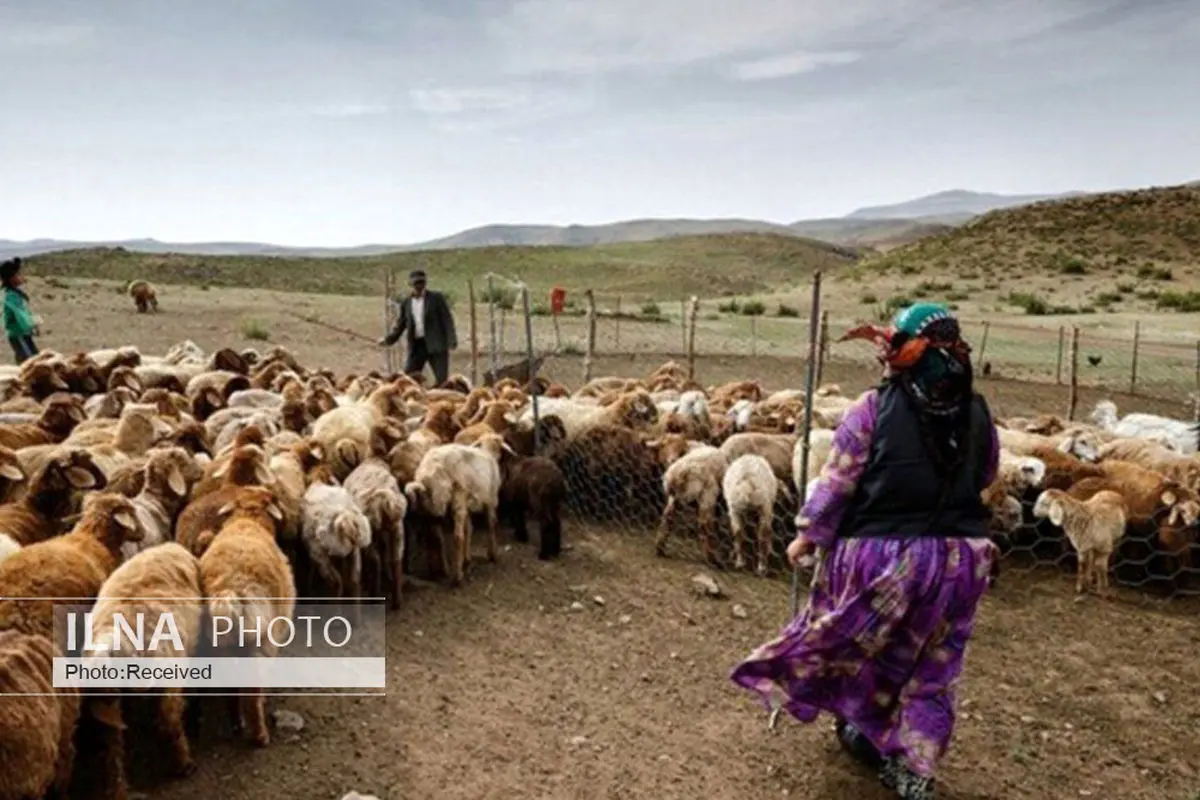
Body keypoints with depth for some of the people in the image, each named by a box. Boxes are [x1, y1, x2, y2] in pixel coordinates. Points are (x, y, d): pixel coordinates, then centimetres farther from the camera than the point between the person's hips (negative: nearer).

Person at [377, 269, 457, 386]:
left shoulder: (437, 298, 0)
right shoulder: (406, 303, 11)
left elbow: (447, 319, -5)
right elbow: (401, 325, 16)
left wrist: (452, 340, -16)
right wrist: (389, 339, 1)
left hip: (436, 344, -4)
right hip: (416, 345, 4)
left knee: (442, 379, -6)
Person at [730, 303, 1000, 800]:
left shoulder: (874, 409, -13)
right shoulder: (978, 415, -1)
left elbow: (838, 481, -10)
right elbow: (984, 478, 13)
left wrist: (808, 534, 1)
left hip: (881, 553, -3)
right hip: (958, 558, 3)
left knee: (859, 646, 21)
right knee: (931, 666, 17)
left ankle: (865, 732, 39)